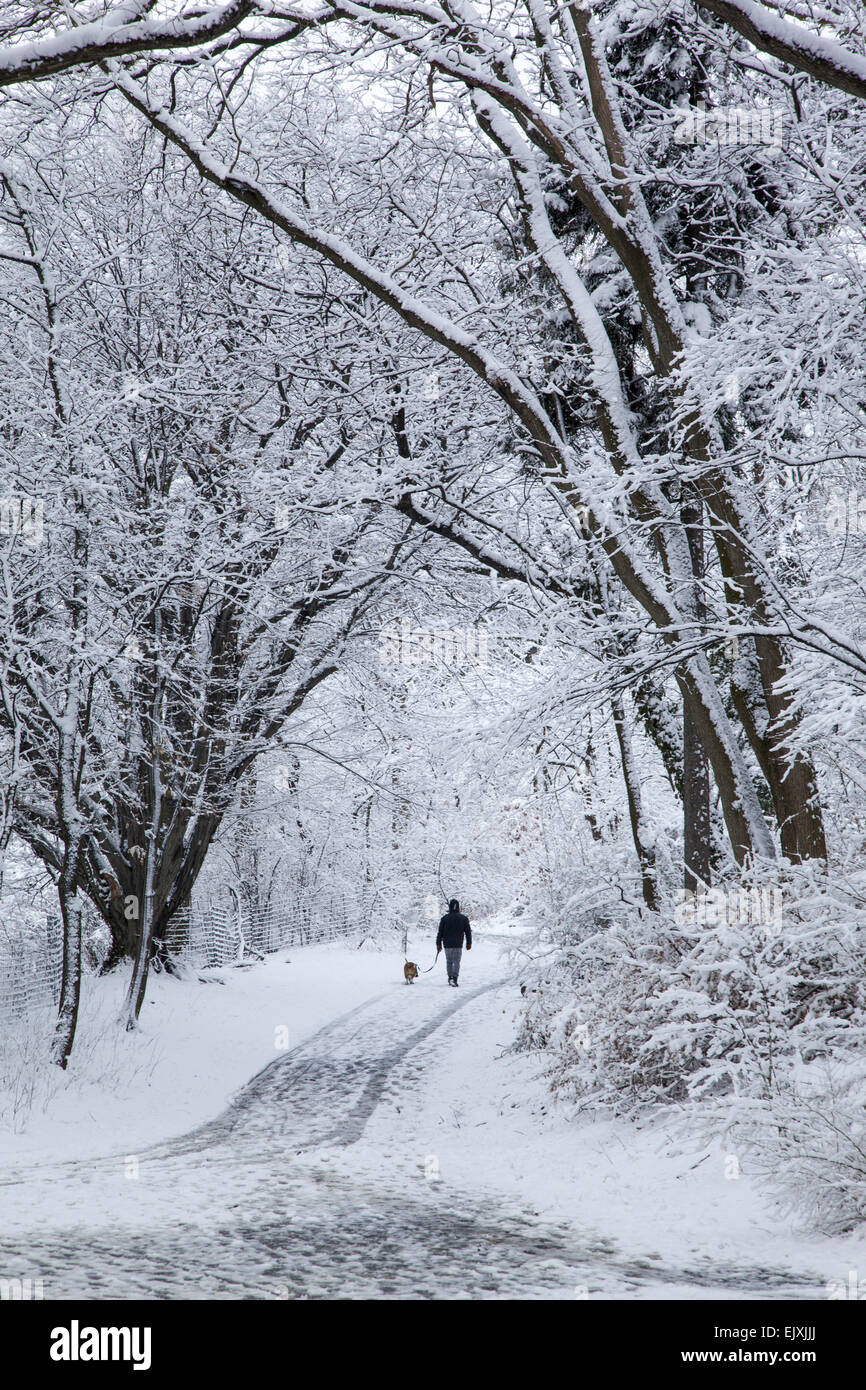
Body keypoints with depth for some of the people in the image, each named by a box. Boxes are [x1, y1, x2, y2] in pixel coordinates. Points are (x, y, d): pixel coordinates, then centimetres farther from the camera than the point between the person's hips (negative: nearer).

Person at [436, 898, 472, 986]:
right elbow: (468, 932, 5)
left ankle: (450, 978, 22)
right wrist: (469, 943, 15)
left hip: (447, 944, 1)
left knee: (449, 961, 16)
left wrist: (438, 944, 7)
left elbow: (440, 932, 0)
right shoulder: (463, 918, -1)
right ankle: (454, 978, -15)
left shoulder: (445, 918, -2)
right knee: (456, 961, 0)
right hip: (458, 944, -1)